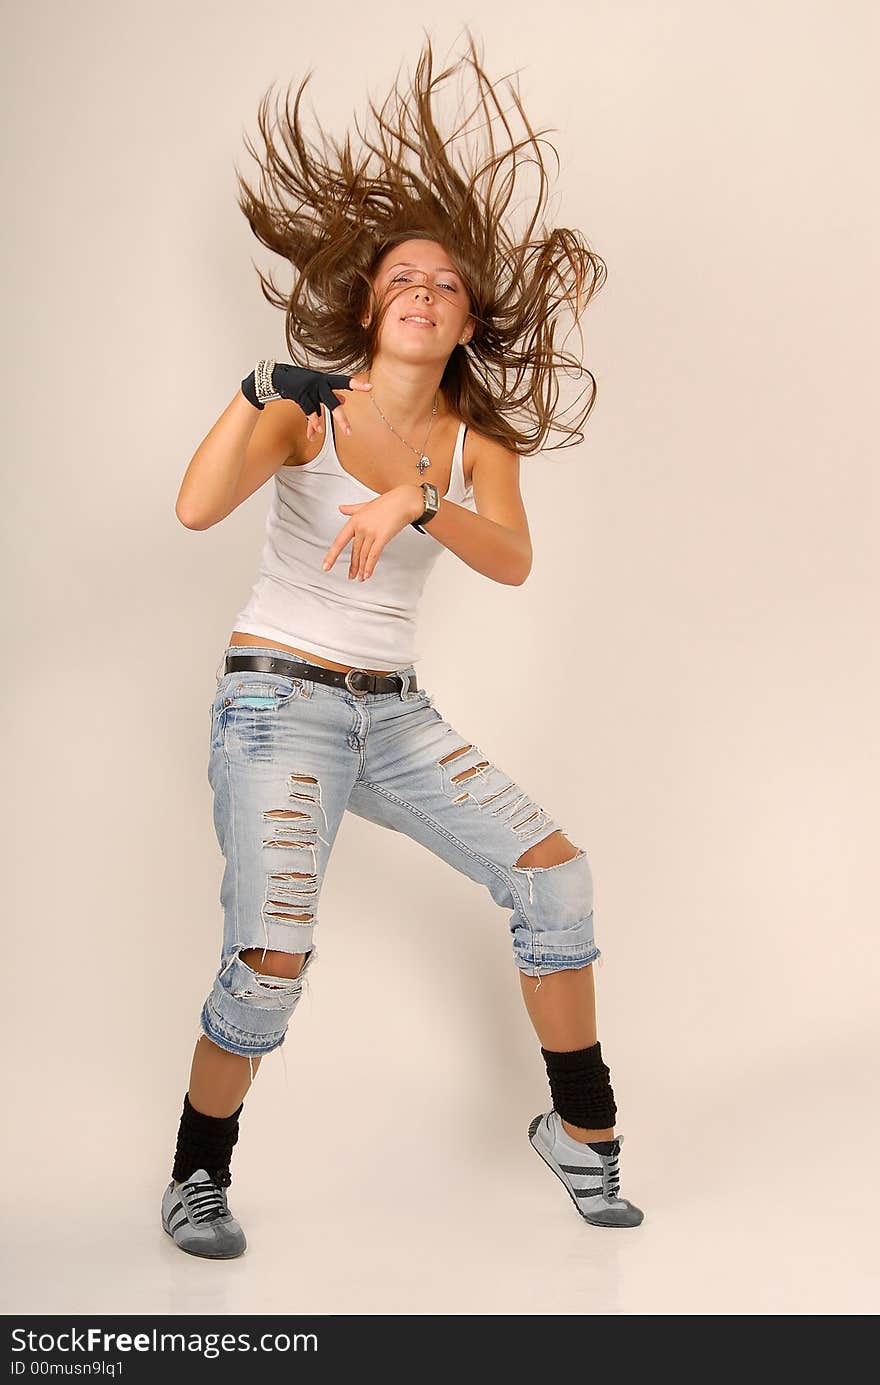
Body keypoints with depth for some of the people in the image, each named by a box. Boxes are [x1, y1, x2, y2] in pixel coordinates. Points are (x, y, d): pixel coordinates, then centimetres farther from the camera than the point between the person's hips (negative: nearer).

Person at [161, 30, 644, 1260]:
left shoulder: (476, 442, 7)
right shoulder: (309, 408, -5)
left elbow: (513, 561, -13)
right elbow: (198, 509, -23)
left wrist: (417, 500, -29)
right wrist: (261, 391, -36)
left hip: (396, 715, 5)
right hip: (277, 704, -5)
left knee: (553, 872, -6)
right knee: (271, 962, -19)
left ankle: (581, 1128, 11)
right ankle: (198, 1175, 6)